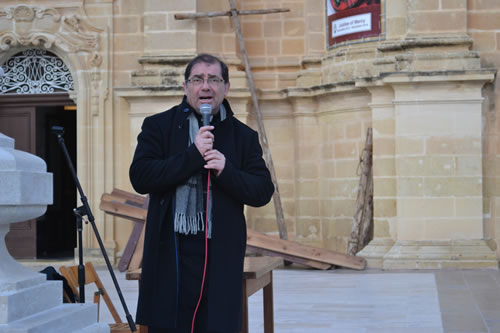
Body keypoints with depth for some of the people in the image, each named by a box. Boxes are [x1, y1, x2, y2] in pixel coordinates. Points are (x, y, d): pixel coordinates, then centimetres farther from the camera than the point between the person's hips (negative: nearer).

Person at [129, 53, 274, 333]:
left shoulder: (244, 136, 11)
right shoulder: (158, 126, 7)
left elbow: (263, 192, 5)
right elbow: (140, 177, -6)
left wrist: (226, 172, -12)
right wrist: (192, 155, -13)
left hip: (221, 255, 1)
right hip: (170, 254, -1)